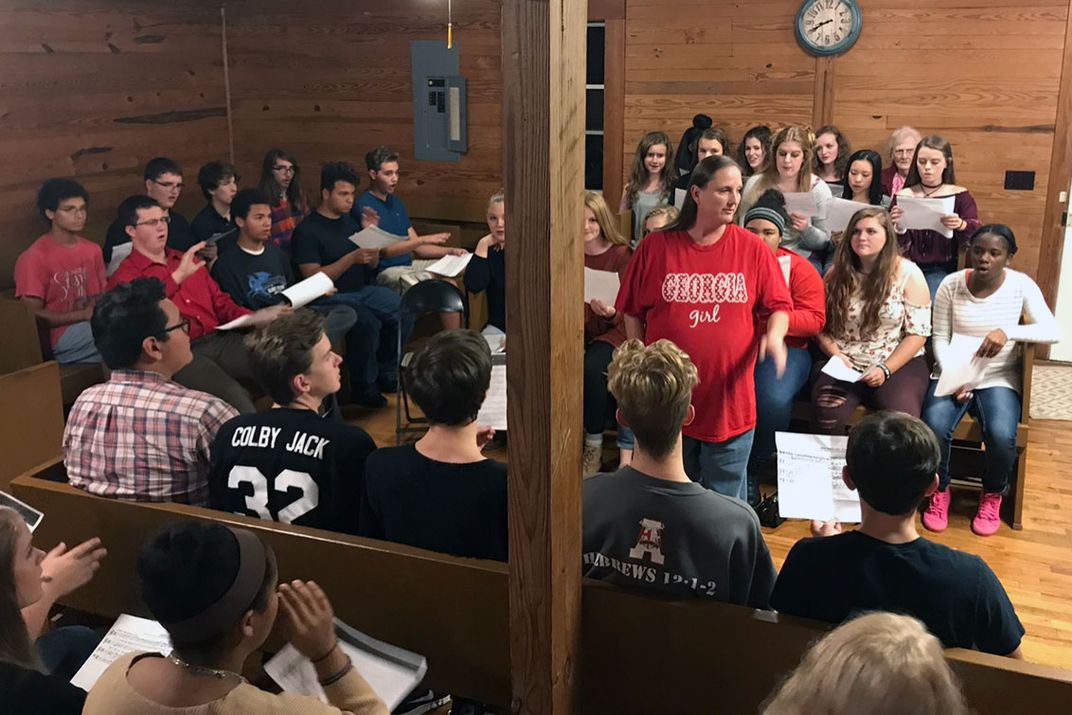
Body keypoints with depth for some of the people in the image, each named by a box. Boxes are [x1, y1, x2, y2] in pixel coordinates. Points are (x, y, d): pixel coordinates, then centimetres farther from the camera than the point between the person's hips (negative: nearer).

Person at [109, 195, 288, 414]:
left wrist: (252, 317, 4)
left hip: (219, 339, 7)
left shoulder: (187, 260, 24)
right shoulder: (125, 277, 3)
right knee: (235, 397, -33)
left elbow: (219, 302, 24)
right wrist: (177, 277, -26)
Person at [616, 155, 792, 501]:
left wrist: (774, 335, -17)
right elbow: (633, 312, 5)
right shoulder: (656, 246, -3)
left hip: (730, 400, 0)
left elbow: (779, 305, 4)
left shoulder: (752, 248, -2)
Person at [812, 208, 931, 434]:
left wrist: (885, 369, -12)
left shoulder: (907, 273, 0)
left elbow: (918, 332, -2)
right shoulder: (837, 274, 8)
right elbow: (821, 326, 8)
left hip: (898, 364, -1)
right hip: (845, 366, 2)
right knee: (827, 414, -29)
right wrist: (836, 354, -10)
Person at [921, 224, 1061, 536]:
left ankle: (992, 496, 4)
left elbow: (1053, 331, -14)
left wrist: (1008, 331, -29)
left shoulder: (1021, 285, -6)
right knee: (933, 426, -28)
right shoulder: (951, 284, -3)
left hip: (999, 380, -1)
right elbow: (940, 339, -1)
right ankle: (939, 492, 1)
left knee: (1001, 436, -28)